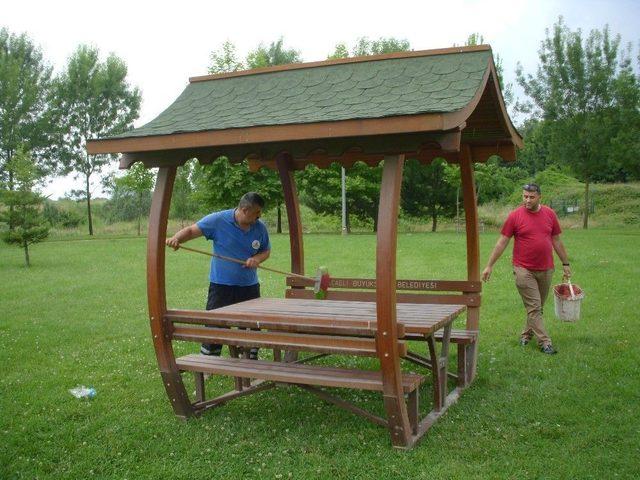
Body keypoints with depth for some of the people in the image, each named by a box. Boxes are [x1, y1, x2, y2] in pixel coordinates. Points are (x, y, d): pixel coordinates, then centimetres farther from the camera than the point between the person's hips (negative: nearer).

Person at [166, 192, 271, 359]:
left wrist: (257, 259, -9)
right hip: (221, 286, -4)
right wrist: (176, 239, -30)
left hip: (250, 287, 4)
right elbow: (192, 230, -10)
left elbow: (266, 250, 13)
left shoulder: (260, 228, 0)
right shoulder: (218, 220, -11)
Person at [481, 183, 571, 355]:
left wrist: (565, 264, 14)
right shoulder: (515, 216, -6)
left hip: (546, 270, 4)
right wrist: (489, 266, -5)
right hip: (524, 270, -4)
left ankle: (526, 335, 30)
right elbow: (501, 243, -4)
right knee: (534, 308, -4)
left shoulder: (550, 214, 4)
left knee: (538, 307, 13)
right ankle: (545, 342, 0)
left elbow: (557, 241, 13)